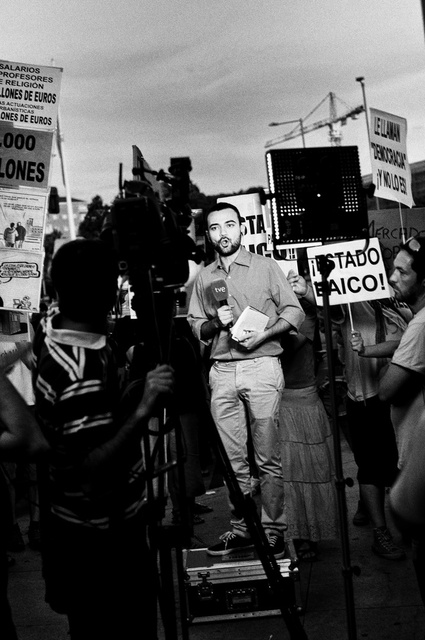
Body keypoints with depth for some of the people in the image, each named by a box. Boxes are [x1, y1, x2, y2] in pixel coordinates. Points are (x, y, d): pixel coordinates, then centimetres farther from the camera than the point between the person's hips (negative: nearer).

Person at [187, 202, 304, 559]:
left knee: (268, 458, -2)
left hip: (261, 366, -3)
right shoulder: (203, 278, 14)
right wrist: (216, 323, -6)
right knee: (234, 459, 5)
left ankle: (273, 532, 5)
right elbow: (196, 328, 15)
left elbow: (294, 311, 2)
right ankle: (241, 530, 14)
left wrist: (261, 336, -11)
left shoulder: (265, 266, 5)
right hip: (222, 372, 3)